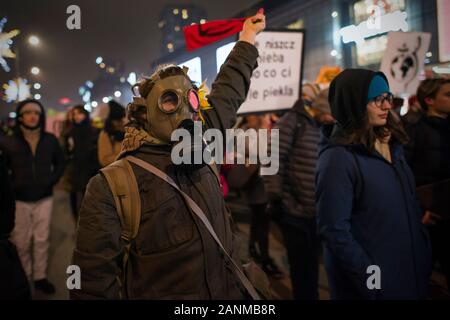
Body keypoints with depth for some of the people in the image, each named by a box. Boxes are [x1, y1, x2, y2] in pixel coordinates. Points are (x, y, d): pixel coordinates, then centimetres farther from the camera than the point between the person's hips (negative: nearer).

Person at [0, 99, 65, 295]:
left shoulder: (50, 140, 0)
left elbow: (60, 163, 11)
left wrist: (52, 180, -1)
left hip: (44, 198, 2)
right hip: (19, 200, -1)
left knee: (42, 240, 8)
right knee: (21, 242, 8)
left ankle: (40, 276, 21)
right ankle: (23, 278, 25)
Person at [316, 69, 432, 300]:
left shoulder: (391, 144, 4)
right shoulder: (338, 157, -21)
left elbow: (410, 204, 12)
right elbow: (334, 230, -23)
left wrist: (424, 253, 7)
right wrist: (370, 281, -20)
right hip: (373, 280, -7)